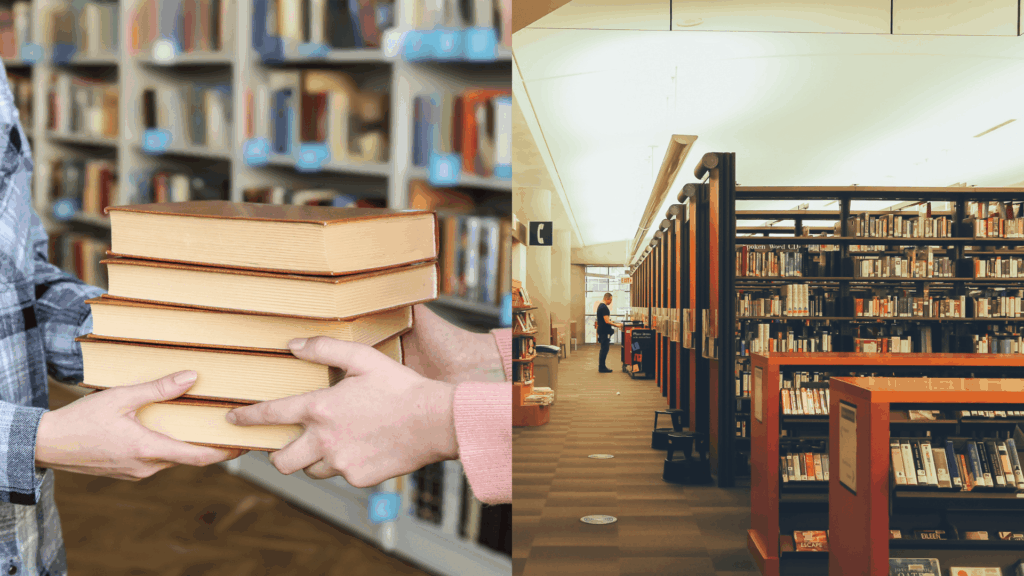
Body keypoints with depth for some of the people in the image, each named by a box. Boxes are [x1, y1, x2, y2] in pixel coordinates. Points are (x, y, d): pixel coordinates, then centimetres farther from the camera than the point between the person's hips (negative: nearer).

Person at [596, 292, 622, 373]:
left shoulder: (600, 306, 16)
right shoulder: (604, 307, -18)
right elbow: (607, 321, -21)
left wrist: (614, 322, 21)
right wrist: (616, 325, -13)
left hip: (602, 331, 10)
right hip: (604, 332, -10)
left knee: (604, 349, 13)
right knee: (604, 349, -6)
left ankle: (602, 366, 17)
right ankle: (602, 367, -3)